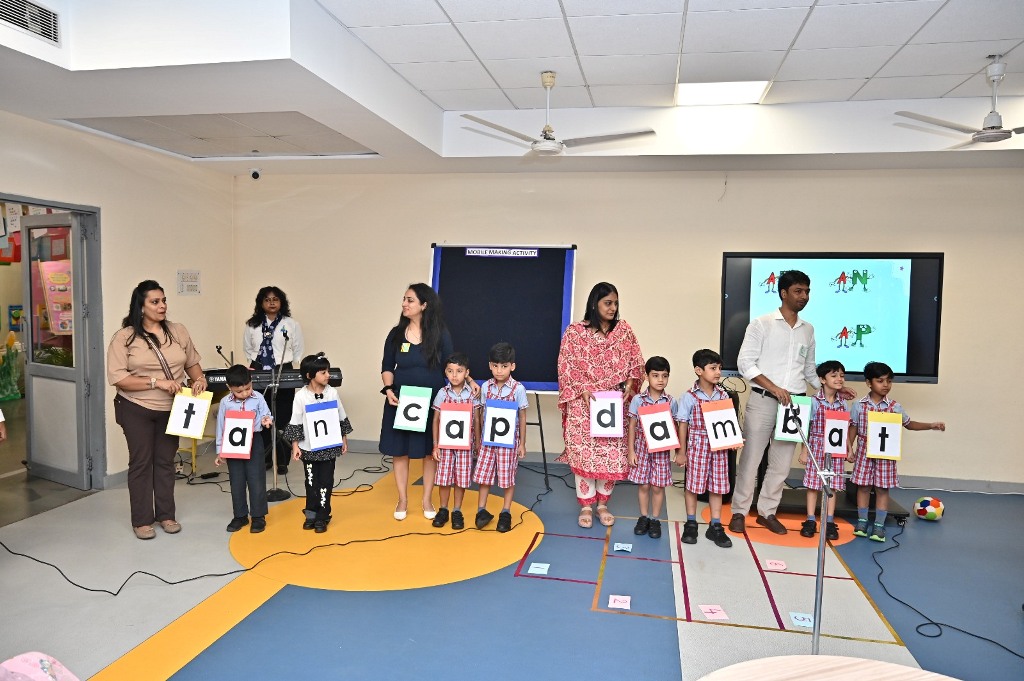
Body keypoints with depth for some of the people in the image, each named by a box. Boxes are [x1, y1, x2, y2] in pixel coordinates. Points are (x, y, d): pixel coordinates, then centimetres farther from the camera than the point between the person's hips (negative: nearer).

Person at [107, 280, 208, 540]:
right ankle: (142, 520, 17)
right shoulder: (124, 337, -10)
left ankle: (166, 515, 24)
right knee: (141, 463, 6)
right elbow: (118, 378, -16)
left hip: (171, 409, 3)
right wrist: (156, 382, -23)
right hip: (137, 410, -3)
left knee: (165, 462, 12)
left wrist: (199, 379, -9)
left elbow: (192, 362, 11)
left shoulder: (178, 331, 1)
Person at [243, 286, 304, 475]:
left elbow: (298, 349, 4)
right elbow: (247, 348, 16)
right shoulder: (252, 325, 7)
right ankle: (264, 458, 16)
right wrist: (254, 363, 3)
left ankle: (282, 462, 8)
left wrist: (284, 364, -2)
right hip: (258, 374, 2)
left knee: (283, 419, 1)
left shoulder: (291, 324, 0)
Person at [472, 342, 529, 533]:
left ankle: (506, 513, 22)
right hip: (488, 438, 3)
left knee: (508, 476, 7)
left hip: (509, 439, -3)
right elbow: (481, 415, 6)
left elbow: (522, 418, -4)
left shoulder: (518, 389, -9)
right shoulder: (485, 387, -1)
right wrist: (478, 440, 7)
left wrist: (522, 444, -3)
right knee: (483, 474, 7)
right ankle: (482, 510, 22)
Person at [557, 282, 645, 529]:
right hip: (583, 403, -2)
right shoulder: (575, 331, -4)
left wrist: (629, 385, -8)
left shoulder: (623, 330, 5)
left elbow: (636, 362, 8)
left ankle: (603, 505, 20)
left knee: (612, 454, 4)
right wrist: (583, 391, -15)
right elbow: (566, 367, -5)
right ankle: (586, 506, 13)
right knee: (583, 453, -1)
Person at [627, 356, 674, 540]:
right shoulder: (638, 399, -5)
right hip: (642, 446, 0)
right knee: (643, 485, 8)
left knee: (658, 486, 6)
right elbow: (632, 426, 0)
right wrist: (631, 451, -2)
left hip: (662, 448, 0)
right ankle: (643, 517, 25)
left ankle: (655, 520, 22)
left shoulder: (670, 402, -3)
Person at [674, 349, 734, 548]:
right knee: (693, 484, 5)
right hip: (697, 446, -3)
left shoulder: (723, 395, 3)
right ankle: (691, 524, 20)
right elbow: (683, 425, -4)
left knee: (717, 486, 8)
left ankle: (715, 526, 20)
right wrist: (681, 452, -3)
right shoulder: (689, 397, -8)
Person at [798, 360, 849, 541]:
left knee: (832, 485, 7)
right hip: (816, 446, -3)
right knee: (813, 483, 4)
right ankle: (810, 521, 13)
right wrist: (804, 451, -6)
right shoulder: (814, 401, -7)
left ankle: (830, 522, 16)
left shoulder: (843, 404, 5)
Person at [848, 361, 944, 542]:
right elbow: (853, 429, 1)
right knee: (863, 486, 6)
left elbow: (909, 424, 12)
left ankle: (879, 525, 13)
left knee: (882, 488, 4)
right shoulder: (859, 405, -4)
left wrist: (931, 425, 1)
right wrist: (849, 449, -3)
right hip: (864, 453, -1)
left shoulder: (895, 407, -1)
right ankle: (862, 521, 19)